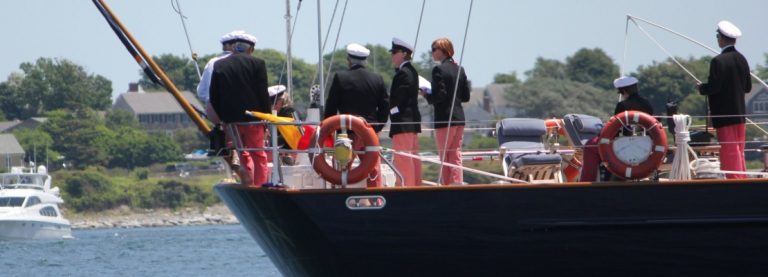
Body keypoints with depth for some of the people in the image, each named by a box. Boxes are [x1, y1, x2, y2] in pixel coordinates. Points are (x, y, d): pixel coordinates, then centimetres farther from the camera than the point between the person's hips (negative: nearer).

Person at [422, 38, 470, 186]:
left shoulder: (439, 70, -12)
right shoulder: (459, 70, 10)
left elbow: (439, 95, -19)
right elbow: (466, 96, 12)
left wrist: (427, 96, -2)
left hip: (444, 120, -7)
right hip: (459, 118, 7)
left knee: (444, 158, 0)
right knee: (456, 157, 8)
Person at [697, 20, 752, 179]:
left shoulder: (718, 61, -18)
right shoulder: (741, 59, 5)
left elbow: (713, 87, -21)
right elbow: (748, 87, 10)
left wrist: (701, 88, -2)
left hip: (724, 114, -7)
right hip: (740, 113, 7)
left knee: (729, 151, -3)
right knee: (739, 151, 14)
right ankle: (742, 179, 16)